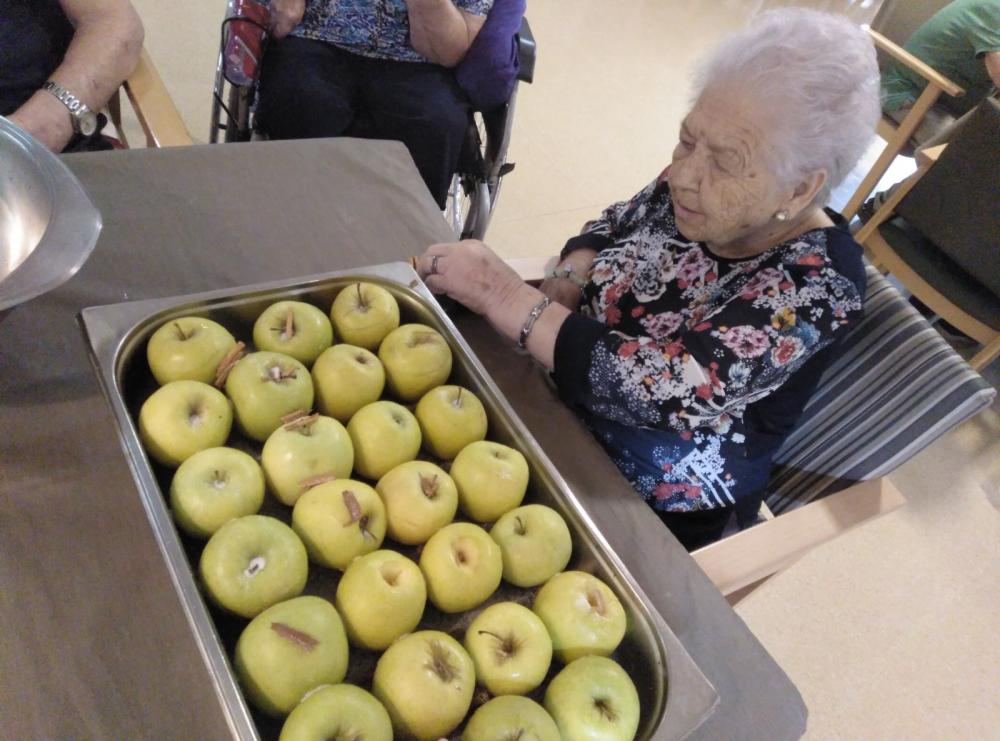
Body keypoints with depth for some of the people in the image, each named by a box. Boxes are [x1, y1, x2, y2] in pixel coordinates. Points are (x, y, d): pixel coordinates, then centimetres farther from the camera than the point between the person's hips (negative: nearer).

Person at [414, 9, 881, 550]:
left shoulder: (817, 288, -28)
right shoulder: (702, 203, -11)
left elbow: (660, 388, -36)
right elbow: (614, 224, 7)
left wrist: (504, 296, -34)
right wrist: (567, 282, -14)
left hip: (642, 504, -6)